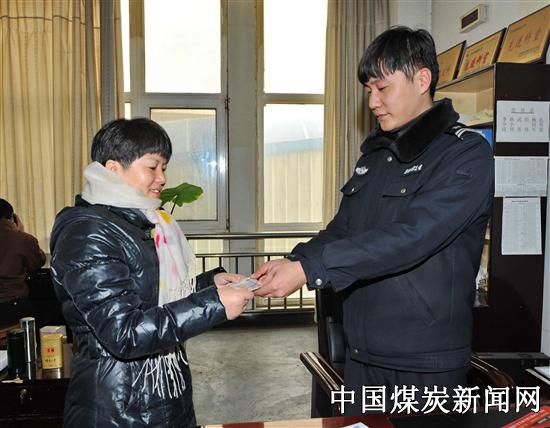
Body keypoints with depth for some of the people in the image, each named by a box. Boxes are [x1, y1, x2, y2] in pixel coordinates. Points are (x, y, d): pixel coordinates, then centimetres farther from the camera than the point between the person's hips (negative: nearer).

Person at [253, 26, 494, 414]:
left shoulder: (466, 154, -13)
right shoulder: (375, 153, 10)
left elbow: (410, 237, -25)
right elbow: (342, 229, 11)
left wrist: (308, 269, -28)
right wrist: (292, 262, -8)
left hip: (426, 362, -6)